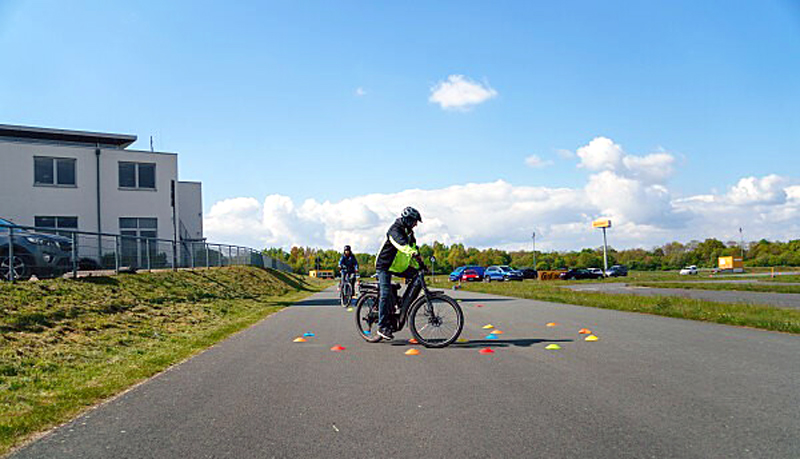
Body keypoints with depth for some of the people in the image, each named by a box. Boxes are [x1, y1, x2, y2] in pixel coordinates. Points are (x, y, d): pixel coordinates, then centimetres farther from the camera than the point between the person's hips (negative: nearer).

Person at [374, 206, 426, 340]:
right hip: (385, 265, -8)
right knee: (386, 294, -15)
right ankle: (382, 326, -10)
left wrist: (419, 264, -2)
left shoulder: (409, 232, 8)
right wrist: (415, 254, -52)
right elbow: (403, 245, -38)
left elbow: (413, 247, 10)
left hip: (399, 266, 8)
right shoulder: (395, 230, -21)